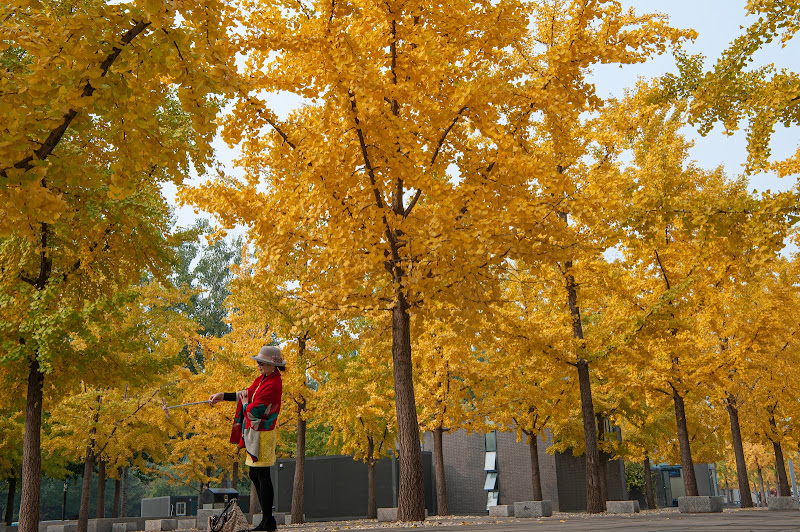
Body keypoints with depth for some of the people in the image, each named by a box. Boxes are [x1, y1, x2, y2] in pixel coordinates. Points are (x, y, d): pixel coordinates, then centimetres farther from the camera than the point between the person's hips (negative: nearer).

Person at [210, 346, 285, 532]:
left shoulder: (273, 384, -21)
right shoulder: (262, 378, 11)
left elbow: (254, 410, -23)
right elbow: (247, 394, 24)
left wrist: (245, 404, -2)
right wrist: (223, 396, 19)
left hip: (262, 435, -11)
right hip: (255, 433, 11)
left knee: (262, 476, -5)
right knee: (255, 474, 15)